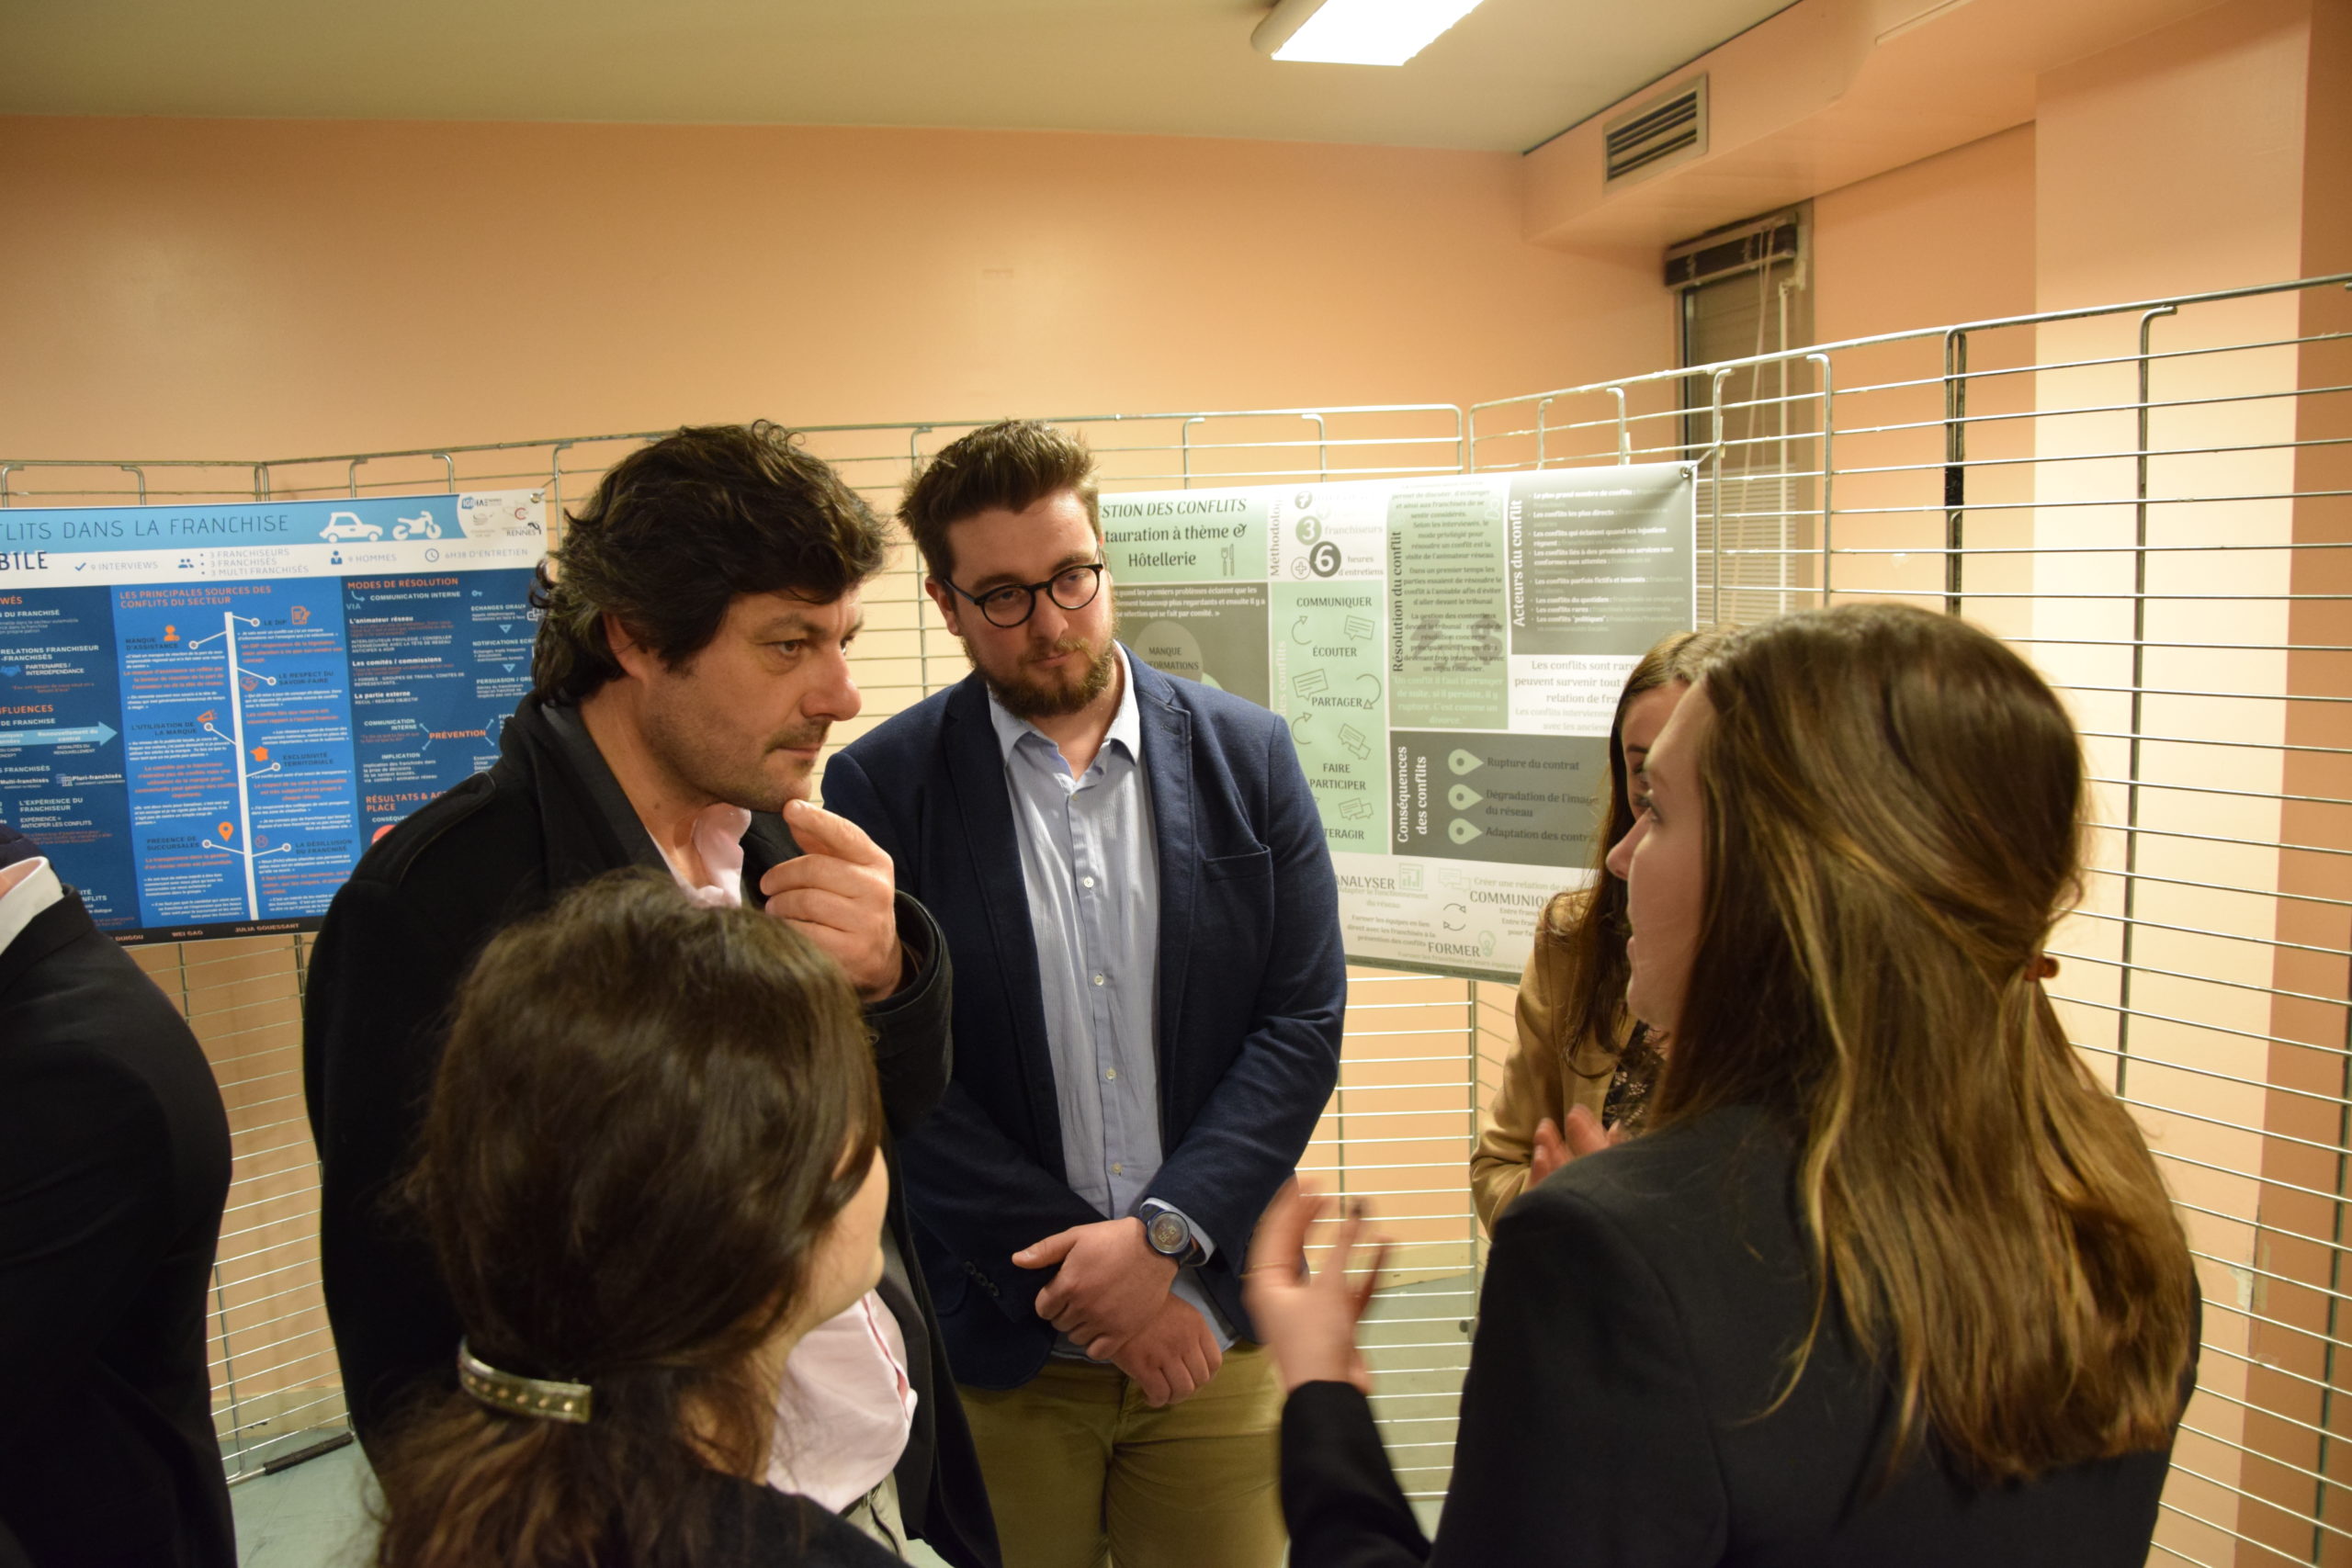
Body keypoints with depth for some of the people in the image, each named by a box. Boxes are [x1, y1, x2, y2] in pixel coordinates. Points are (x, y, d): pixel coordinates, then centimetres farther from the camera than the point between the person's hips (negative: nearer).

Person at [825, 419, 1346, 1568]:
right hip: (993, 1343, -1)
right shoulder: (881, 786, -5)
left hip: (1212, 1321, 2)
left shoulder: (1248, 757, 0)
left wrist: (1164, 1234, -12)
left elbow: (1304, 1023, -2)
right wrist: (1086, 1268, -11)